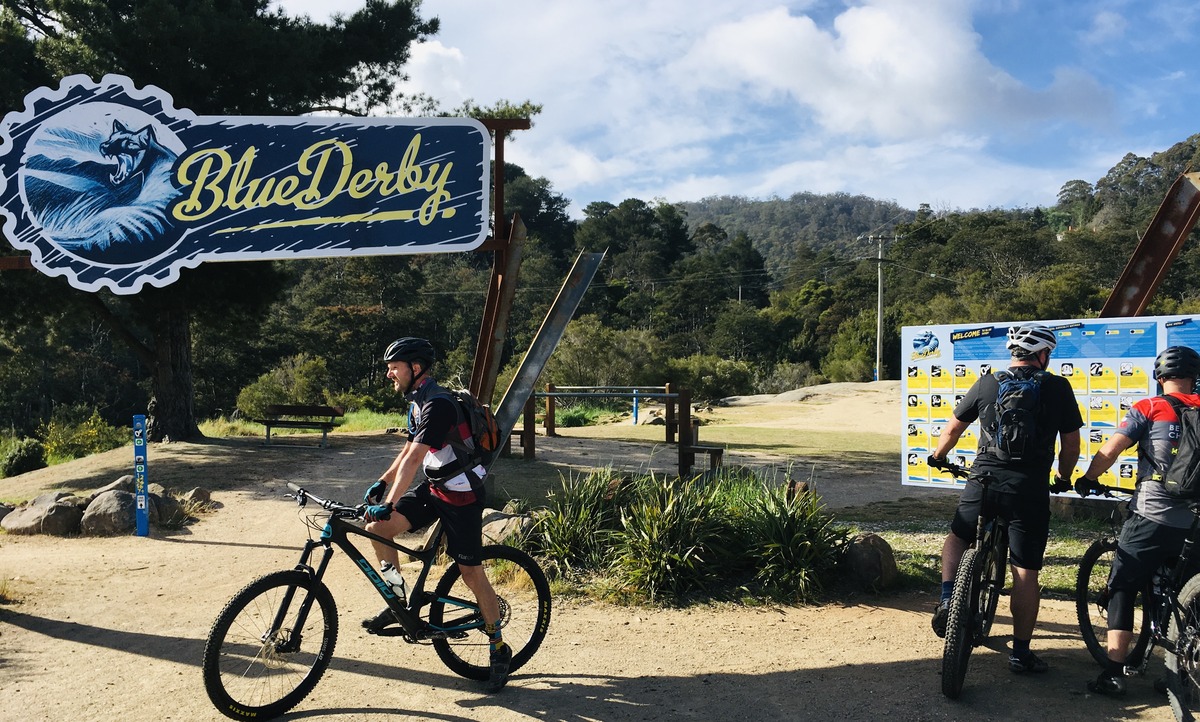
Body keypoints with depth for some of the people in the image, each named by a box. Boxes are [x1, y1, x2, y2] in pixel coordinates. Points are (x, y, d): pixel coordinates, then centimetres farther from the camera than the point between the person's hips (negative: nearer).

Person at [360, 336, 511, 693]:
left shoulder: (438, 404, -24)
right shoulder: (417, 402, 8)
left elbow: (414, 459, -31)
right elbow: (408, 452, 19)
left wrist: (388, 504, -34)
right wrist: (381, 482, 10)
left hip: (461, 493, -9)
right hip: (434, 487, 9)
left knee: (471, 573, -3)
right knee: (377, 529, -7)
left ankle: (499, 650, 12)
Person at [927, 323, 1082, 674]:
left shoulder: (987, 383, 4)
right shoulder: (1058, 387, 1)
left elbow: (953, 427, 13)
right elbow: (1071, 441, 6)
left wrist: (938, 456, 31)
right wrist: (1064, 477, 24)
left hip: (985, 479, 1)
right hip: (1031, 487, -1)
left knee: (957, 538, 25)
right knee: (1025, 572, 6)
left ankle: (947, 598, 6)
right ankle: (1021, 652, 12)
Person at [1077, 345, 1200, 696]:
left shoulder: (1148, 409, -3)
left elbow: (1108, 452, -10)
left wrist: (1086, 480, 8)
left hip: (1151, 517, -4)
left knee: (1122, 590, 5)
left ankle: (1114, 674, -1)